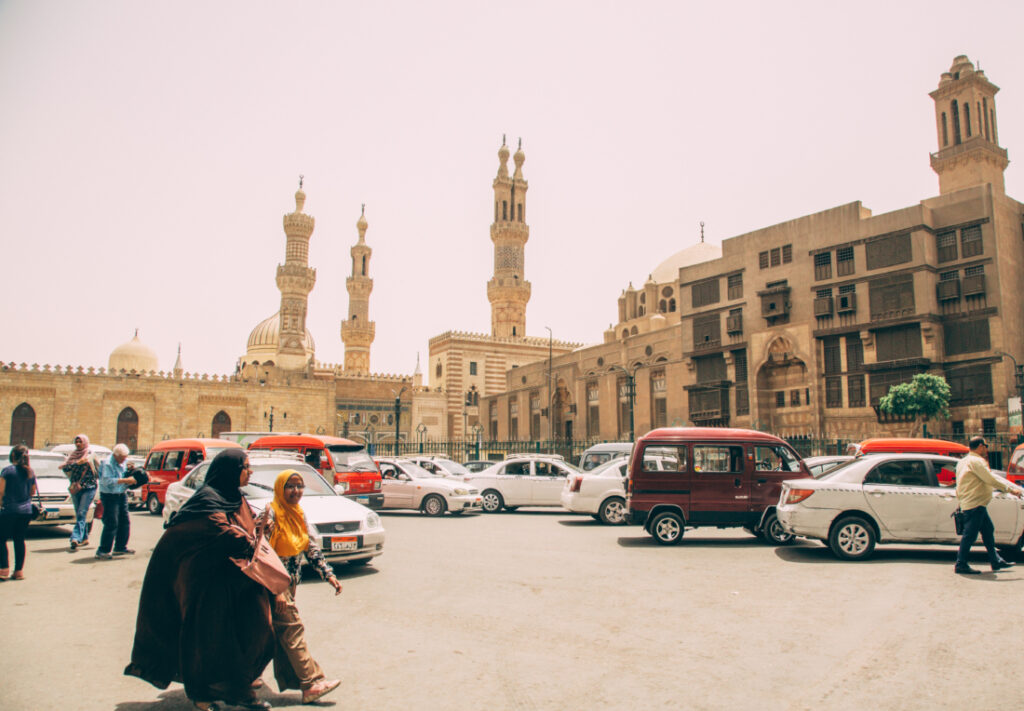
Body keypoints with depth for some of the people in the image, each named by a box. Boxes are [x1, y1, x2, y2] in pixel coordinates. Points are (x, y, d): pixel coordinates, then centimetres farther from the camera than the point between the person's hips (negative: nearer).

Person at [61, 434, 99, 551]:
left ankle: (76, 538, -23)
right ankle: (85, 538, 19)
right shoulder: (72, 455, 12)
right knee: (79, 515, 9)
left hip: (88, 488, -5)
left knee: (81, 514, -14)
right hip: (75, 489, 5)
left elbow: (98, 471, 1)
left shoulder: (91, 455, 1)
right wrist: (77, 463, -16)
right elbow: (65, 468, -3)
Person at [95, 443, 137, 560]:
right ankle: (102, 551, -2)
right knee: (111, 524, -10)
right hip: (109, 496, -8)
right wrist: (125, 480, -27)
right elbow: (108, 480, -26)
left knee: (124, 522, 12)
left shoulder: (123, 462, 9)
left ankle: (120, 547, 24)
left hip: (121, 494, 8)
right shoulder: (108, 464, -16)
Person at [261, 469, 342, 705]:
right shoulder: (271, 514, -16)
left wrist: (329, 575, 4)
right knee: (292, 630, -8)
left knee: (282, 632, 13)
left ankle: (287, 679, 21)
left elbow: (312, 548, 11)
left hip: (289, 581, 7)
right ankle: (312, 684, -8)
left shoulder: (299, 515, 7)